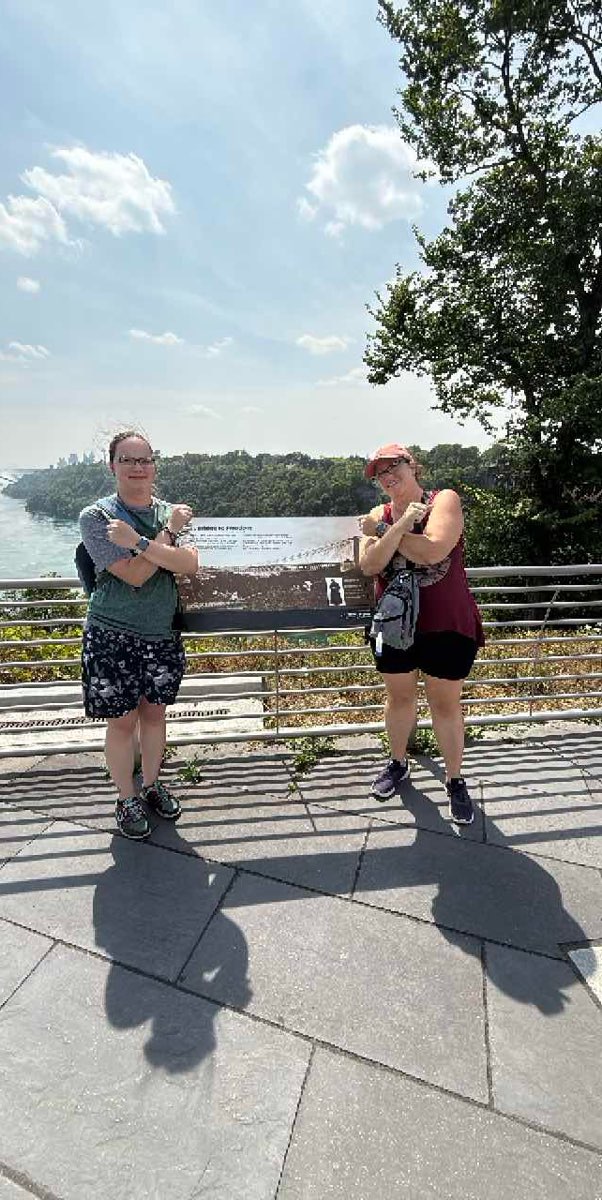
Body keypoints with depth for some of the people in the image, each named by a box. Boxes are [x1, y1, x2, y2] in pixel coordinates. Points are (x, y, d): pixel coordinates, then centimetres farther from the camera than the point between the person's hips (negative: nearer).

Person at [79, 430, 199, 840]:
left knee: (154, 713, 17)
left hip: (162, 635, 4)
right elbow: (134, 575, -19)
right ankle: (126, 799, 30)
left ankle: (152, 785, 38)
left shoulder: (171, 512, 3)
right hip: (114, 638, -3)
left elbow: (190, 565, -15)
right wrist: (169, 531, -15)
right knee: (123, 721, 8)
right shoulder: (96, 516, -8)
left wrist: (139, 542, -24)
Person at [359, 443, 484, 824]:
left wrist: (382, 530, -15)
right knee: (399, 697, 18)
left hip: (447, 625, -3)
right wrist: (401, 525, -23)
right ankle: (398, 763, 41)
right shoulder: (379, 515, 3)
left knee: (446, 704, 9)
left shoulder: (444, 500, -8)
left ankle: (455, 780, 29)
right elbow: (370, 564, -12)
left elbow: (432, 552, -26)